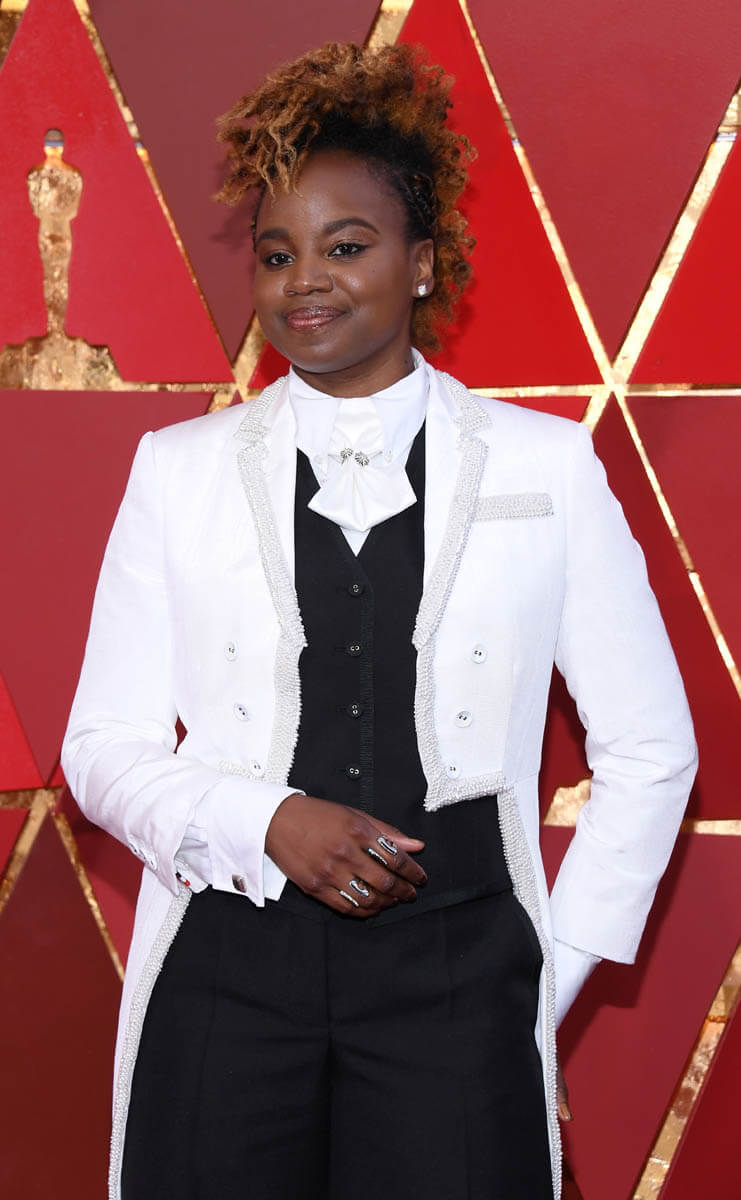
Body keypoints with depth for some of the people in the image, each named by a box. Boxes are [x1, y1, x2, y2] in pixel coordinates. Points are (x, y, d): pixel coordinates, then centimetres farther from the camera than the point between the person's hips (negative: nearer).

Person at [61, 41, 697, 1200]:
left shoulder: (547, 466, 3)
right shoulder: (180, 469, 6)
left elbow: (650, 747, 6)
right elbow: (105, 747, 5)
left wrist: (555, 969, 2)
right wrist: (271, 823, -11)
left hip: (456, 971, 0)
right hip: (228, 964, 1)